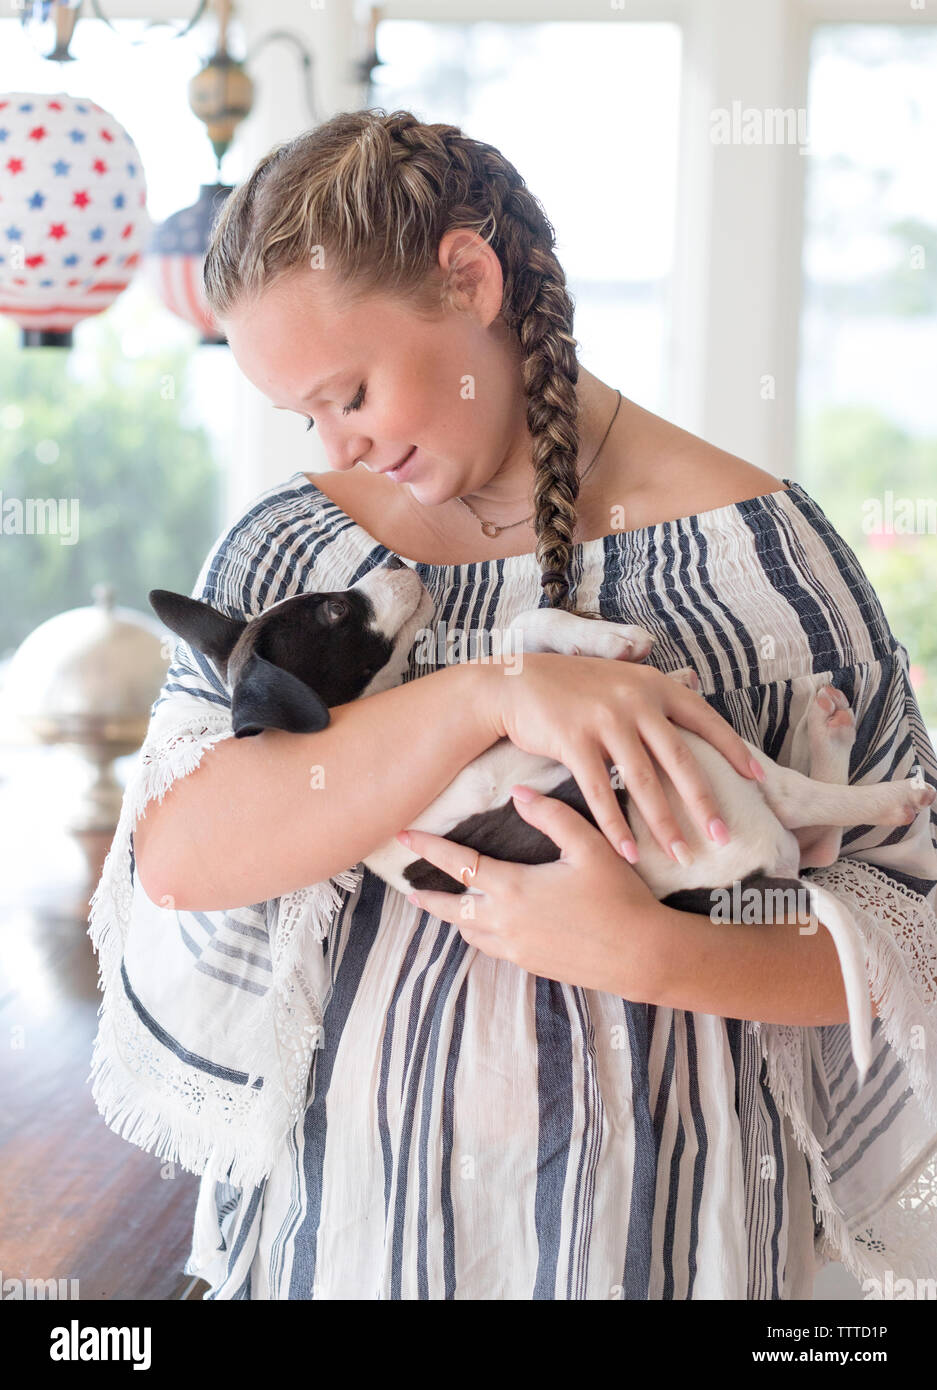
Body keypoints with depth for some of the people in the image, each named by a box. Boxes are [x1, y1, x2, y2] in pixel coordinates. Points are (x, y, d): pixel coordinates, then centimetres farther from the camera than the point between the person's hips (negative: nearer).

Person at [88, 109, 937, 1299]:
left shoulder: (753, 549, -10)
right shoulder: (287, 549, -1)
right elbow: (176, 861, -16)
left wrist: (644, 953, -25)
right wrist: (488, 697, -26)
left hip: (642, 1210, -2)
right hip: (338, 1190, 3)